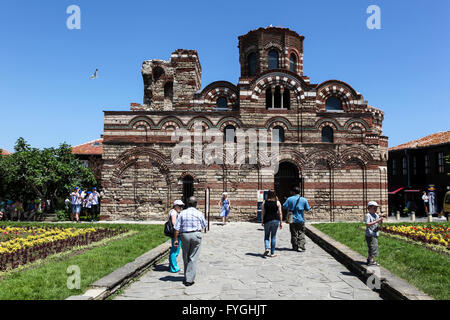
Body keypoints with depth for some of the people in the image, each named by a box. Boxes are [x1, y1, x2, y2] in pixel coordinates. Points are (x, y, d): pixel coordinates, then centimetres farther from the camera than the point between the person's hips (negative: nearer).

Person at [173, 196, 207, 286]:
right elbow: (204, 226, 9)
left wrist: (176, 239, 1)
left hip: (184, 235, 2)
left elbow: (177, 228, -4)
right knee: (193, 258, 2)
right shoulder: (199, 213, -3)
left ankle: (187, 276, 28)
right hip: (196, 235, -2)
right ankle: (189, 280, -1)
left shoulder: (182, 213, -1)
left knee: (186, 258, 16)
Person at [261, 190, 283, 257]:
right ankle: (272, 253, 11)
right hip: (275, 220, 0)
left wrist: (262, 221, 10)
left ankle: (267, 248, -8)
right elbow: (280, 213, -2)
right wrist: (281, 223, 4)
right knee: (273, 236, 7)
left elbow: (262, 213, 1)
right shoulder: (277, 202, 0)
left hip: (267, 220, 0)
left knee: (266, 236, 13)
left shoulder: (264, 202, 2)